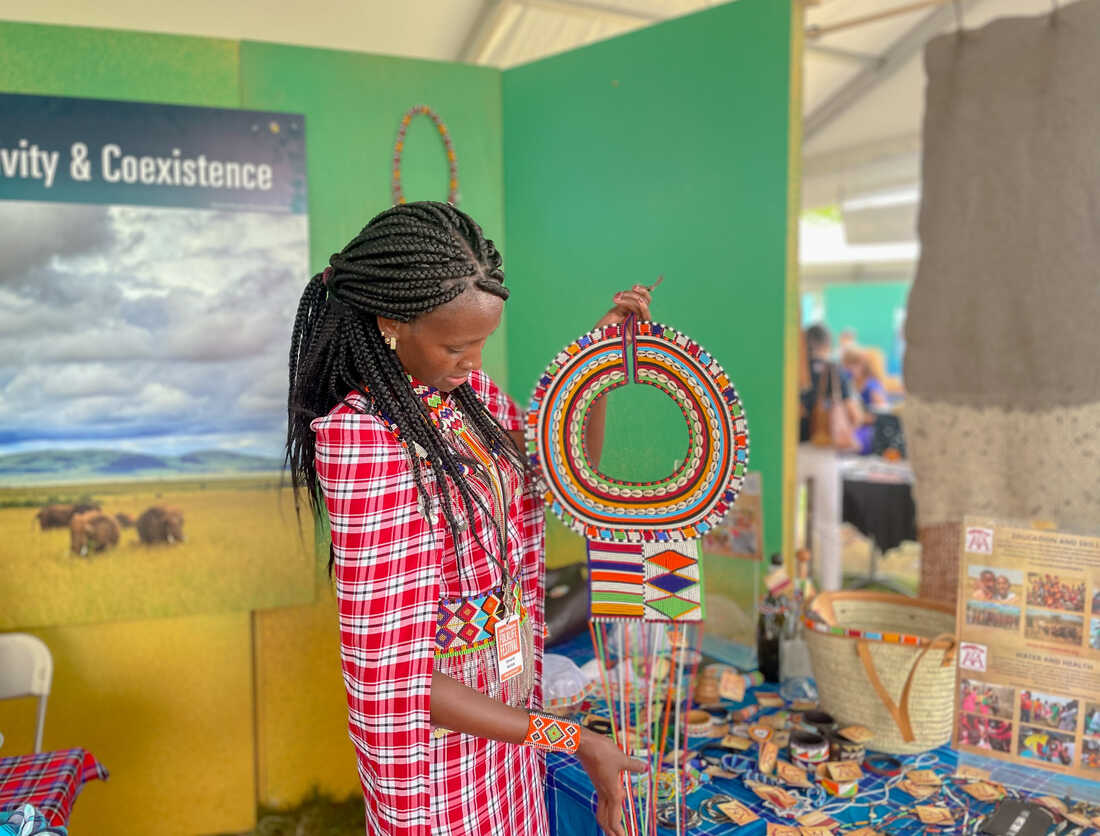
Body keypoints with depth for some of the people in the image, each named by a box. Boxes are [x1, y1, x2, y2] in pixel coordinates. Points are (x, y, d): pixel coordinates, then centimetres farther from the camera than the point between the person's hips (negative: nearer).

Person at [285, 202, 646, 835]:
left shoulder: (472, 392, -4)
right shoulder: (363, 437, -26)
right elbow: (391, 681, -26)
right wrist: (574, 740, -24)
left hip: (508, 702, 7)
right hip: (439, 734, -7)